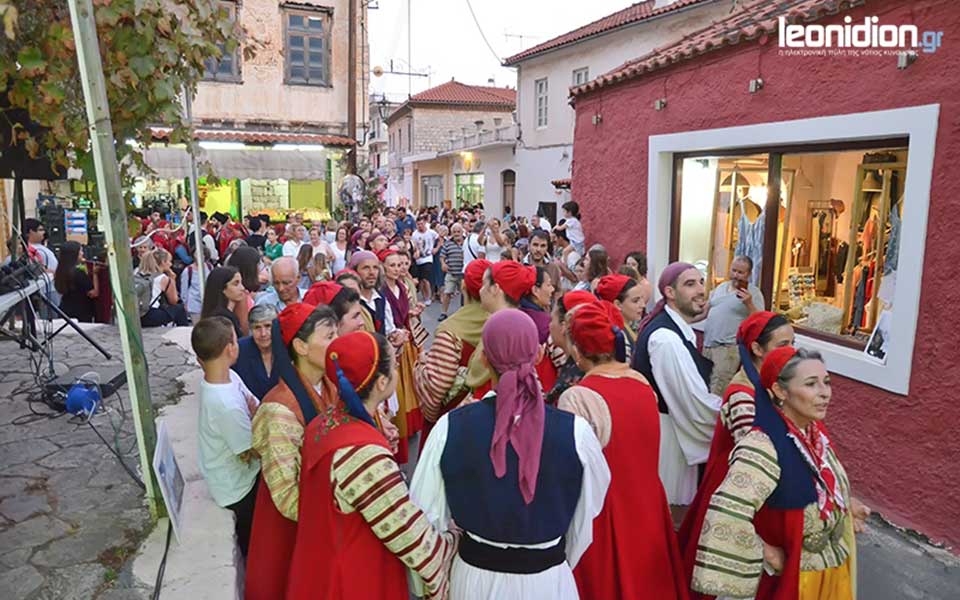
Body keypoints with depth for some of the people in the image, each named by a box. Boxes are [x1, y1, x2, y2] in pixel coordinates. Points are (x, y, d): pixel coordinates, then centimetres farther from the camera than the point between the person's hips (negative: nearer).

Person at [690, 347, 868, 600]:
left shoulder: (815, 432, -5)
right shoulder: (764, 448, -31)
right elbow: (726, 514, -41)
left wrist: (844, 509, 2)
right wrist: (765, 553, -27)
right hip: (791, 578, -7)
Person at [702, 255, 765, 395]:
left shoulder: (753, 292, -5)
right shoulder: (721, 286, 13)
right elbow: (706, 310, 22)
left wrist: (749, 304, -24)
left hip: (728, 348, -6)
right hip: (707, 345, 7)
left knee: (715, 394, -10)